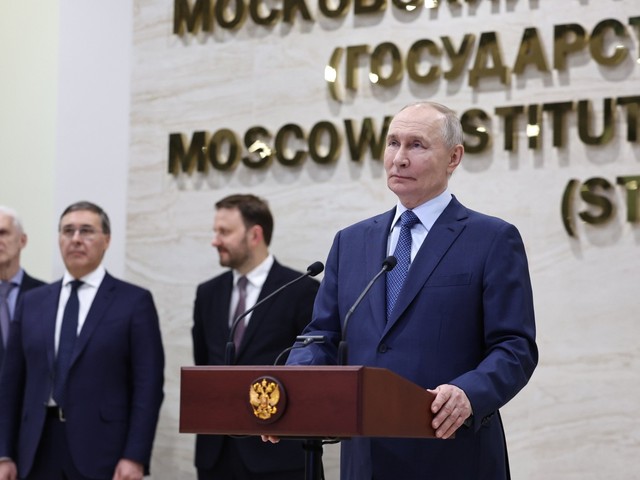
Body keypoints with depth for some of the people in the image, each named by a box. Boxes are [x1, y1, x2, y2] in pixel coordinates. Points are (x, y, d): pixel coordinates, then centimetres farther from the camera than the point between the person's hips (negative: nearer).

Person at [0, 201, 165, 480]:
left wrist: (135, 457, -12)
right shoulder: (32, 302, 13)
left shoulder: (134, 301, 1)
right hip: (38, 448, 4)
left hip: (101, 450, -4)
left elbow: (148, 385, -4)